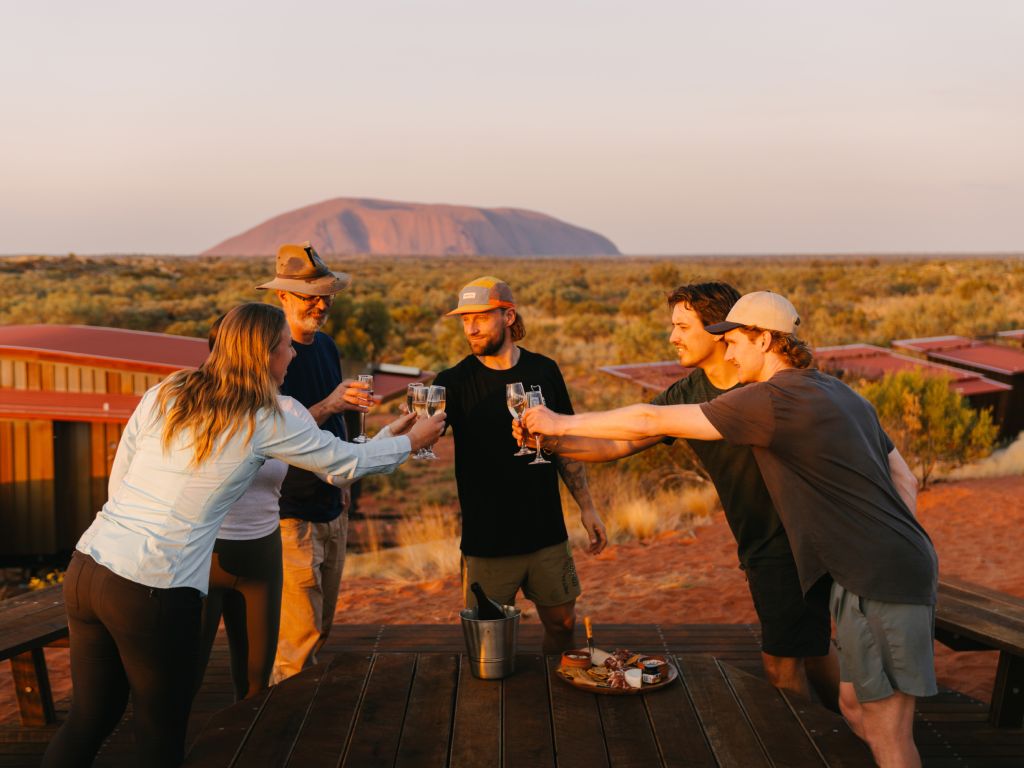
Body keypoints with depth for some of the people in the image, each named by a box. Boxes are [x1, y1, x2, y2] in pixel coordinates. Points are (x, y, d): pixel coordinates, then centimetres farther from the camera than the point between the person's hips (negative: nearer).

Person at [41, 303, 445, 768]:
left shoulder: (163, 395, 8)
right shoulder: (267, 421, -5)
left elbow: (118, 482, 13)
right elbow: (346, 463, 8)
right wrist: (408, 441, 25)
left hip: (86, 567, 6)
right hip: (153, 590, -6)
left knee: (90, 718, 20)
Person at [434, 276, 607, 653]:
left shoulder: (543, 371, 2)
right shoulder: (455, 382, -7)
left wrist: (586, 507, 8)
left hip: (547, 533, 3)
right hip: (487, 539, -2)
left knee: (563, 623, 13)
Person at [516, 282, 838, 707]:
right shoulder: (684, 396, 0)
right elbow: (617, 444, -2)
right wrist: (553, 441, -16)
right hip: (761, 547, 6)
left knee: (780, 661, -3)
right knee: (811, 647, 21)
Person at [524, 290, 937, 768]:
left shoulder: (773, 400, -14)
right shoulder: (839, 393, 15)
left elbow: (651, 422, -12)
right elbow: (904, 479, 18)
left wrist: (562, 424, -2)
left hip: (881, 583, -9)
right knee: (854, 706, 18)